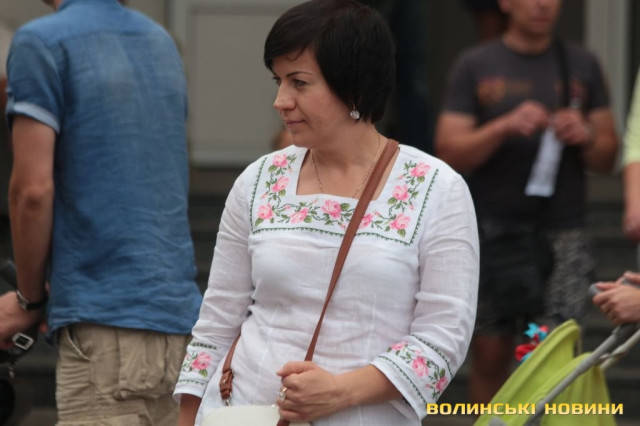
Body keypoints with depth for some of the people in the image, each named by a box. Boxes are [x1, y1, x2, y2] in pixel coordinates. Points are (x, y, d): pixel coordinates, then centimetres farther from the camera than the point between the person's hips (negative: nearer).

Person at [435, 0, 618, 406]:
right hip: (492, 231, 0)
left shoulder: (582, 65, 10)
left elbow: (607, 158, 12)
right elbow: (450, 153, -3)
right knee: (490, 356, 6)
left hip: (562, 235, 0)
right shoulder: (475, 65, 5)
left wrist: (586, 137, -10)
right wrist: (504, 127, -19)